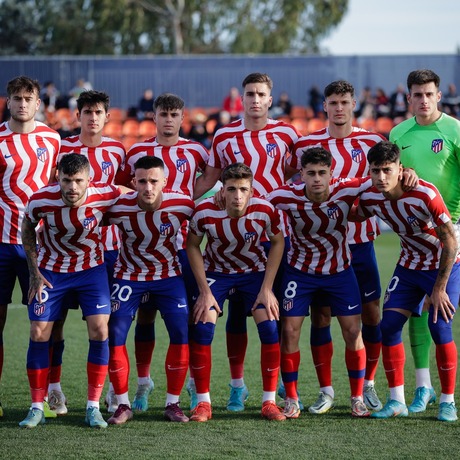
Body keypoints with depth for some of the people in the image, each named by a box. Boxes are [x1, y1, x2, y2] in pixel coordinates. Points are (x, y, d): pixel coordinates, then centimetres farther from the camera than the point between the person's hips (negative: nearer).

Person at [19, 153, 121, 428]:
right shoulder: (41, 201, -24)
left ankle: (93, 407, -2)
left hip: (91, 269, 0)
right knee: (39, 333, -5)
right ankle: (37, 408, 7)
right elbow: (28, 229, -3)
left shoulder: (105, 196, -25)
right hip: (51, 269, 0)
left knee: (99, 331, -12)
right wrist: (34, 270, -5)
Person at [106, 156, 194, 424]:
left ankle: (173, 404, 4)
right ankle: (123, 405, 3)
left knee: (182, 335, -10)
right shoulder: (119, 208, -23)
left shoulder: (182, 205, -22)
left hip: (169, 275, 1)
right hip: (129, 276, -1)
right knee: (114, 336, -10)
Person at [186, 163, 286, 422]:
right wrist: (205, 291, -14)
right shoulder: (205, 213, -28)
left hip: (255, 271, 0)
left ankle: (269, 402, -1)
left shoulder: (265, 211, -27)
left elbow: (278, 242, -9)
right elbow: (193, 246, -11)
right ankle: (203, 403, -3)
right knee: (202, 330, -15)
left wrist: (267, 288, -12)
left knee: (270, 330, -14)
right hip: (216, 271, 0)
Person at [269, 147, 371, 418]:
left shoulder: (346, 191, -22)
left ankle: (358, 398, 10)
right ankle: (291, 399, 7)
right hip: (300, 271, -1)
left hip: (340, 270, 1)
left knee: (353, 331, -4)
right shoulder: (288, 197, -23)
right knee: (289, 331, -7)